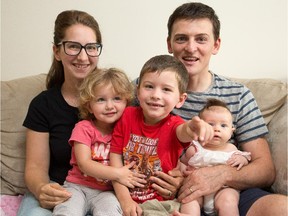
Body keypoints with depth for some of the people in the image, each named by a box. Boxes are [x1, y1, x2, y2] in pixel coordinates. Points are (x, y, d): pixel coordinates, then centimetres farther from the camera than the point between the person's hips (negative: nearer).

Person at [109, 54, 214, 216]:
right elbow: (115, 157, -2)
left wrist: (191, 127, -58)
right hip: (128, 199, 1)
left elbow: (183, 131, -33)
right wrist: (125, 200, -9)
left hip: (162, 201, -1)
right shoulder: (128, 116, -4)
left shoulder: (174, 124, -8)